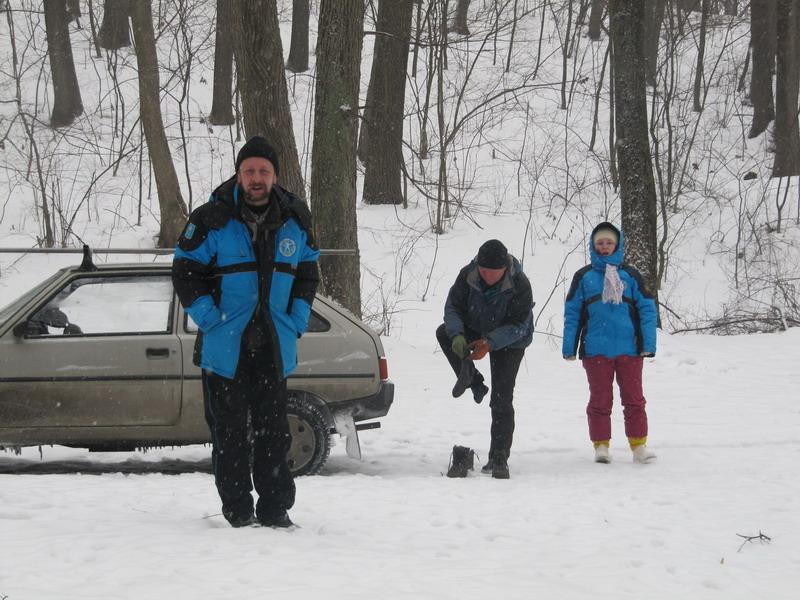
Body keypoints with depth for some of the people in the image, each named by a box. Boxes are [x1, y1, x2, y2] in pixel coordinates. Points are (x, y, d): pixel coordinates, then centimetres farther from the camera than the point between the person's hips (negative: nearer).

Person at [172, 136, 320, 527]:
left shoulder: (295, 220, 5)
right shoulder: (211, 220, -7)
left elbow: (307, 272, 17)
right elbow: (185, 274, -3)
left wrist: (296, 322, 5)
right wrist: (212, 320, -11)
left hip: (275, 348, 3)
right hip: (225, 346, -3)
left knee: (274, 432, 6)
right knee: (229, 432, 1)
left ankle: (275, 509, 13)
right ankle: (237, 510, 8)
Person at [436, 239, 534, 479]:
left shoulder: (519, 285, -29)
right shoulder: (468, 275, -22)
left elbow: (518, 325, -26)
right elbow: (452, 306, -15)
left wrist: (489, 343, -40)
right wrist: (457, 335, -35)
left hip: (509, 342, -4)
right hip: (475, 331, 4)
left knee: (502, 401, -10)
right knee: (444, 333, -26)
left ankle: (499, 459, -6)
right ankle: (471, 378, -6)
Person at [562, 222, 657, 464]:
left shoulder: (630, 275, 6)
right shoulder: (584, 276, 6)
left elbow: (647, 309, 4)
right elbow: (572, 312, 7)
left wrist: (648, 344, -4)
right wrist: (569, 346, 1)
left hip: (629, 348, 0)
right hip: (595, 350, 0)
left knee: (634, 399, 3)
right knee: (600, 399, 5)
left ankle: (639, 445, 9)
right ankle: (600, 445, 11)